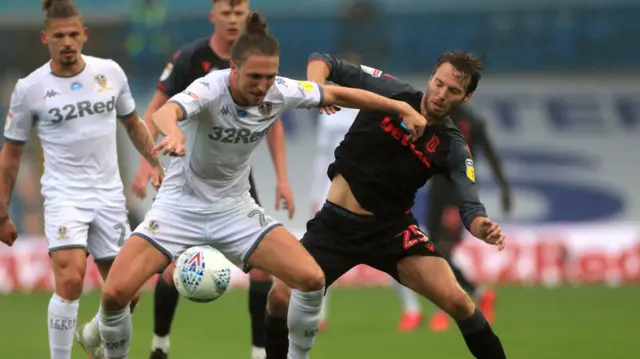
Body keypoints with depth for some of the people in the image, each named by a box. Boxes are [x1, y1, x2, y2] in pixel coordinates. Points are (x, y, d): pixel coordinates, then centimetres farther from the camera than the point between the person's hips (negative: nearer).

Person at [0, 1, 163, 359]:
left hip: (109, 195, 3)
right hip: (64, 194, -3)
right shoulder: (29, 88, -4)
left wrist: (157, 163, 7)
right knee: (71, 279, -25)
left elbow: (133, 123, 19)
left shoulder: (110, 72, 2)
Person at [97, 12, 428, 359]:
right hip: (181, 204, -4)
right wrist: (173, 132, -72)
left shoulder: (279, 92, -13)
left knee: (312, 279, -12)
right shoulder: (211, 89, -27)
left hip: (235, 208, 4)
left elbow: (338, 94, 5)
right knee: (115, 292, -19)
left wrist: (401, 107, 4)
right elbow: (165, 112, -48)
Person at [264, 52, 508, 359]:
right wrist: (317, 88, -28)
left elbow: (469, 207, -17)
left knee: (455, 300, -17)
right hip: (335, 222, 1)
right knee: (282, 297, -10)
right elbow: (323, 61, -5)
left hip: (391, 229, 0)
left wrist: (485, 229, -40)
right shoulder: (390, 92, -9)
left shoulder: (453, 148, -8)